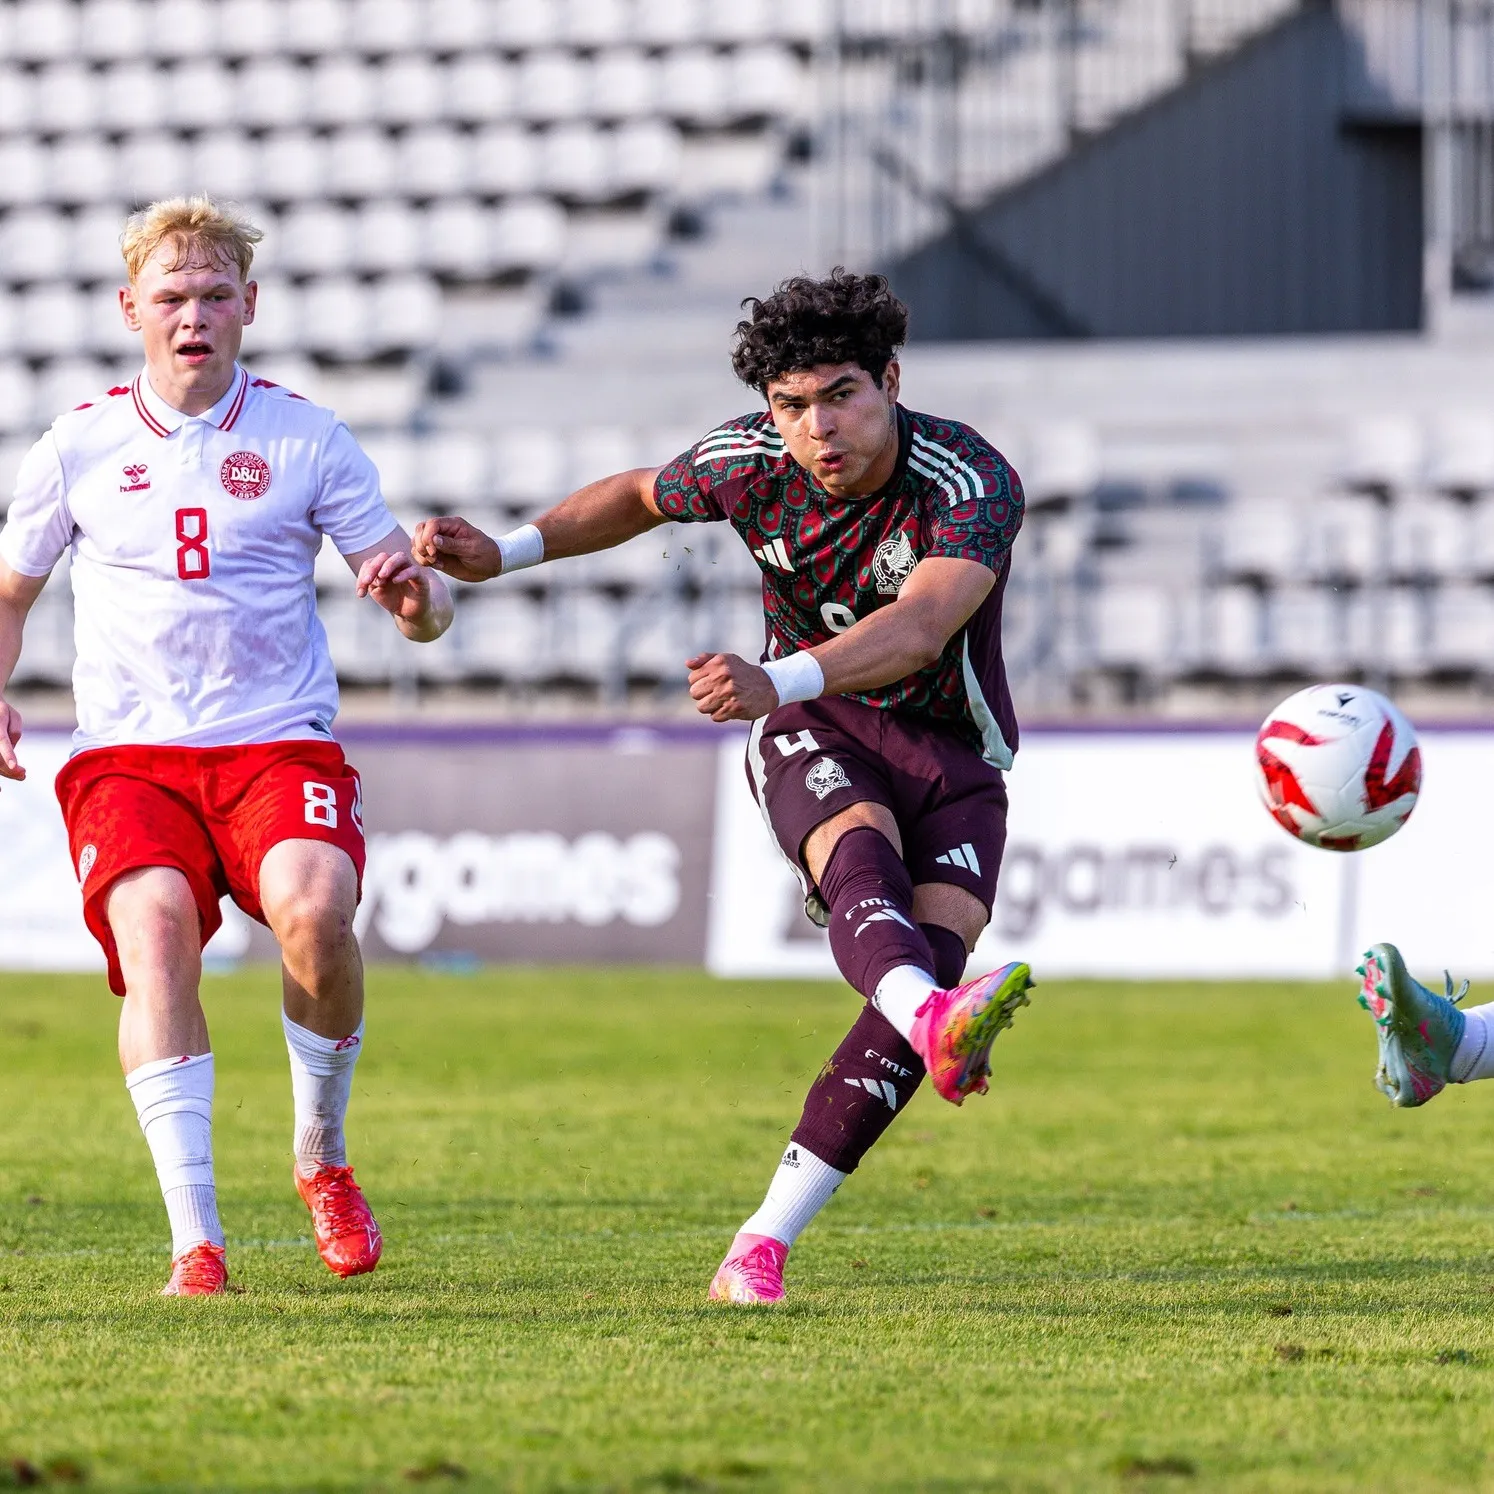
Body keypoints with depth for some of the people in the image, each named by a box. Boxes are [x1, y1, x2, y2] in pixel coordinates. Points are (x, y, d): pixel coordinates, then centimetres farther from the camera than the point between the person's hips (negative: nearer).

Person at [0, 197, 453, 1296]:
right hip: (127, 753, 1)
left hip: (280, 744, 0)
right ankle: (196, 1239, -30)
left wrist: (417, 595, -17)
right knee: (154, 930, -28)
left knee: (315, 910, -29)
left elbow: (421, 608, 8)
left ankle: (323, 1156, -2)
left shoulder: (306, 440, 6)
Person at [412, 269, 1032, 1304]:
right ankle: (937, 1025, -69)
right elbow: (639, 497, 13)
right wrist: (502, 555, 4)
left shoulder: (975, 485, -25)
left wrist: (777, 682, -59)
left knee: (927, 966, -22)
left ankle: (762, 1245, -19)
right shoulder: (748, 463, -11)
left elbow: (921, 627, -43)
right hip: (814, 727, 1)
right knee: (863, 858, -35)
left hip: (953, 753, -1)